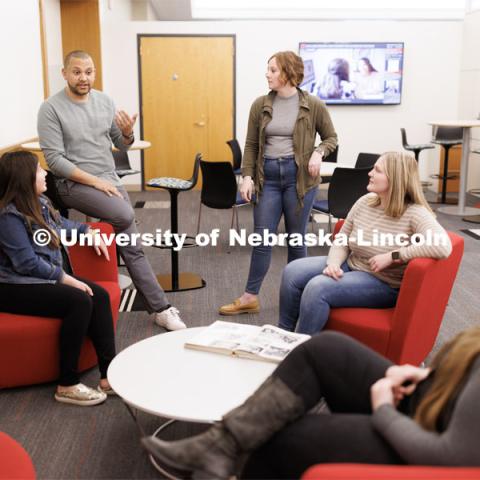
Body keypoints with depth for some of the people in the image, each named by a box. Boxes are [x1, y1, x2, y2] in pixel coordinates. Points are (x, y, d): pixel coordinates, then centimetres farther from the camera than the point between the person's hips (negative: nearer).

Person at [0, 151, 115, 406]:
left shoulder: (39, 202, 8)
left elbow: (60, 224, 30)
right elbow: (27, 263, -24)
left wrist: (89, 232, 16)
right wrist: (66, 279, -21)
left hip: (46, 277, 9)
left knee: (100, 295, -10)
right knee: (80, 301, -27)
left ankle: (109, 375, -12)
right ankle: (67, 385, -18)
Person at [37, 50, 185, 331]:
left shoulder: (105, 101, 7)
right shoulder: (51, 109, -9)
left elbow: (121, 146, 13)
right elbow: (54, 159, -14)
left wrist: (128, 133, -12)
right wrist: (95, 181, -20)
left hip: (110, 179, 5)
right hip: (74, 183, -5)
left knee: (132, 246, -2)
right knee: (124, 215, -32)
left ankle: (160, 309, 4)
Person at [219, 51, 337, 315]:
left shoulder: (313, 105, -3)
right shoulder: (260, 105, 3)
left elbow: (331, 137, 7)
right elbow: (251, 144, 6)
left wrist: (318, 152, -13)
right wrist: (247, 176, -4)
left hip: (298, 176, -2)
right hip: (267, 175, 2)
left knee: (296, 238, 8)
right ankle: (250, 297, 12)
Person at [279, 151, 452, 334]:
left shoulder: (414, 213, -21)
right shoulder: (365, 202, 0)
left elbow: (443, 247, -37)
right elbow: (342, 241, 7)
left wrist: (392, 256, -31)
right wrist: (333, 263, -16)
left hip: (383, 284, -7)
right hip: (350, 266, 7)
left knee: (317, 287, -27)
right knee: (293, 272, -8)